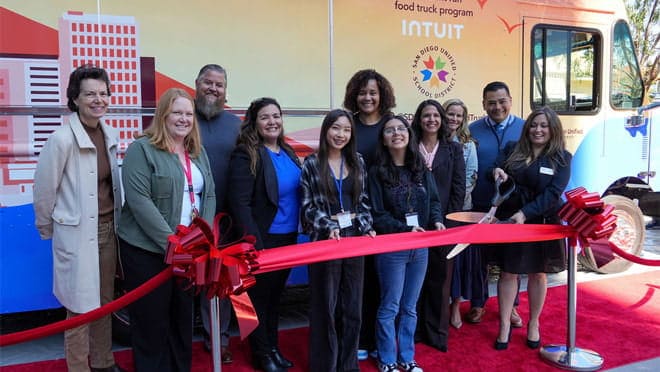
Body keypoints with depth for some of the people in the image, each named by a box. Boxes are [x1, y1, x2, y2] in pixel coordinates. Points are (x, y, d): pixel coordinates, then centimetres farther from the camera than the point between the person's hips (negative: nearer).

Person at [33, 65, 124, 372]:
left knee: (104, 301, 17)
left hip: (108, 228, 6)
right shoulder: (62, 139, -17)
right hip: (77, 234, -6)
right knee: (81, 306, 5)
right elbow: (43, 190, -8)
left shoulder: (111, 135, 2)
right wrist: (47, 229, 3)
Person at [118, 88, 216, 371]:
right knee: (151, 321, 5)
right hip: (147, 250, -6)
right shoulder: (141, 150, -9)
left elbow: (209, 196, 9)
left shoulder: (198, 152, 11)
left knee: (183, 316, 16)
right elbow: (139, 201, -18)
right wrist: (170, 242, -22)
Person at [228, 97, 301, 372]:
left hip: (288, 237, 7)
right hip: (263, 239, -7)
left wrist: (299, 231, 8)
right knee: (260, 296, 9)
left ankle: (273, 347, 35)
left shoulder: (287, 152, 9)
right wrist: (254, 243, -22)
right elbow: (240, 203, -19)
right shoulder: (245, 155, -15)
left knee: (276, 294, 19)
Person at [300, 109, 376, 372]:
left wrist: (367, 228, -2)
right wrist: (329, 227, -17)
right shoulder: (312, 163, -3)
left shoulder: (357, 162, 8)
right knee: (326, 305, 4)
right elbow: (307, 206, -4)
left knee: (353, 304, 10)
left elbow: (363, 201, 12)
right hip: (325, 238, -4)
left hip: (354, 235, 4)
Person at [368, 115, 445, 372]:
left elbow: (434, 201, 11)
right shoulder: (377, 172, -7)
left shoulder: (421, 170, 7)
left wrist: (437, 221, -9)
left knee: (410, 307, 15)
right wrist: (405, 230, -18)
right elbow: (376, 215, -11)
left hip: (420, 247, 5)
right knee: (390, 307, 5)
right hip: (391, 248, -4)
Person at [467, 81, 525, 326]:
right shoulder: (473, 130, 0)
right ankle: (477, 303, 27)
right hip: (480, 205, 0)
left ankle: (510, 305, 28)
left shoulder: (524, 128, 0)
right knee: (479, 256, 10)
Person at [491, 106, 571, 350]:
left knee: (538, 273, 11)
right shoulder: (512, 150, 4)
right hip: (509, 220, 1)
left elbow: (553, 193, -14)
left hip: (542, 223, -1)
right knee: (508, 272, 3)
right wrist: (499, 174, -11)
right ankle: (505, 326, 14)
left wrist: (525, 213, -25)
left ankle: (533, 324, 29)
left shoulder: (561, 158, -3)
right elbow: (500, 181, 14)